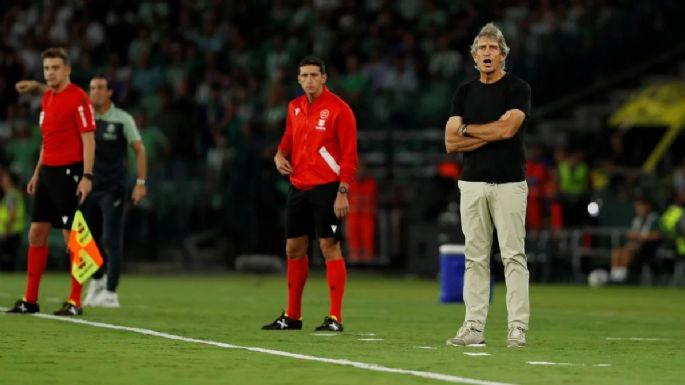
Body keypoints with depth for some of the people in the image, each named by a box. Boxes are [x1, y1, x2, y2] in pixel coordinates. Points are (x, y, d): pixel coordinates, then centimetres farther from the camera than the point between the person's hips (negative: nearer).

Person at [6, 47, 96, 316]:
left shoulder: (78, 98, -10)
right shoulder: (46, 99, 15)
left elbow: (88, 139, -14)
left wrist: (87, 176, -21)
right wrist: (37, 173, 21)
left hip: (69, 173, -9)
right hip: (48, 172, 9)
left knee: (72, 236, -6)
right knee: (36, 233, 8)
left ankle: (75, 302, -2)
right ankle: (30, 300, 14)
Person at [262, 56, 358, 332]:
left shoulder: (338, 109, -9)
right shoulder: (295, 107, 10)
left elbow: (349, 154, -11)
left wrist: (343, 192, -18)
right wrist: (280, 154, 3)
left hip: (326, 188, -7)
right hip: (298, 186, 7)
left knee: (330, 248, -7)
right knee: (294, 249, 10)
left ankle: (335, 318, -4)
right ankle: (292, 316, 20)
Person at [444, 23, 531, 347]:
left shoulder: (517, 89, -1)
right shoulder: (464, 92, 12)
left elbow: (507, 128, -16)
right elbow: (451, 142, 4)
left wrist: (467, 130, -2)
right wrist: (491, 133, -8)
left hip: (508, 183, -4)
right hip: (472, 183, 5)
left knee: (513, 256, -6)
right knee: (475, 257, 4)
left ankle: (517, 328, -7)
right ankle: (474, 327, 5)